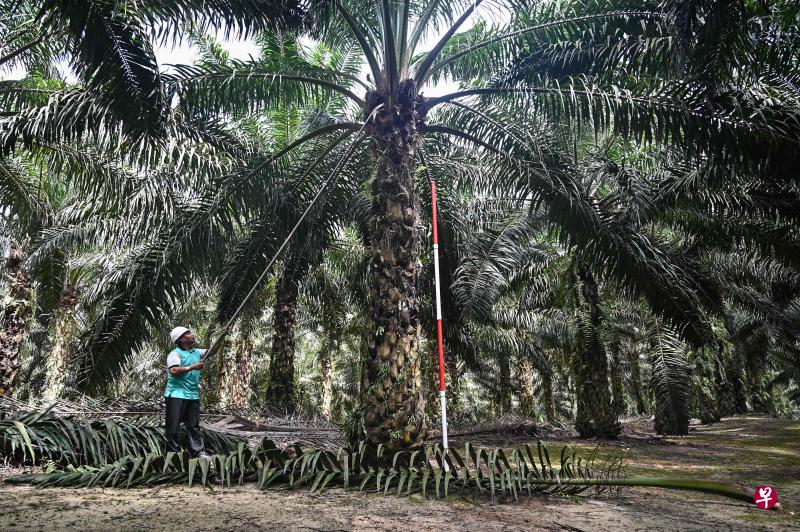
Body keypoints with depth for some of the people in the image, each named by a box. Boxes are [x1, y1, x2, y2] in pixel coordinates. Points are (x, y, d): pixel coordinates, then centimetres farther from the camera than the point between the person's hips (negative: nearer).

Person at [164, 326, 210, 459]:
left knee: (194, 426, 9)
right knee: (174, 426, 0)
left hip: (193, 395, 7)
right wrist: (192, 367, -17)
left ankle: (198, 451, 12)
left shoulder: (196, 352, 14)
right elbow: (174, 370, -21)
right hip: (176, 394, -7)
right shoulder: (175, 353, -8)